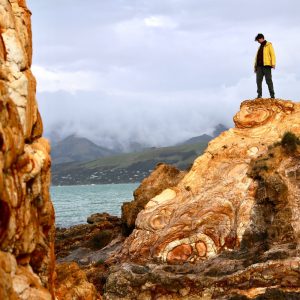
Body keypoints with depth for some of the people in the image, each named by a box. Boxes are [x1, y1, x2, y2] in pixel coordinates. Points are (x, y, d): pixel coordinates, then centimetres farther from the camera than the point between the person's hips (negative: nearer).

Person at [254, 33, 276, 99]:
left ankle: (272, 95, -7)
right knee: (258, 80, -2)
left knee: (269, 80, -9)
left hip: (266, 65, -6)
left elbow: (272, 54, -4)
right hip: (259, 66, 6)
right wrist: (255, 66, 14)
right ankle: (259, 95, 0)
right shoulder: (260, 47, 25)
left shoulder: (269, 45, 5)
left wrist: (273, 64, -15)